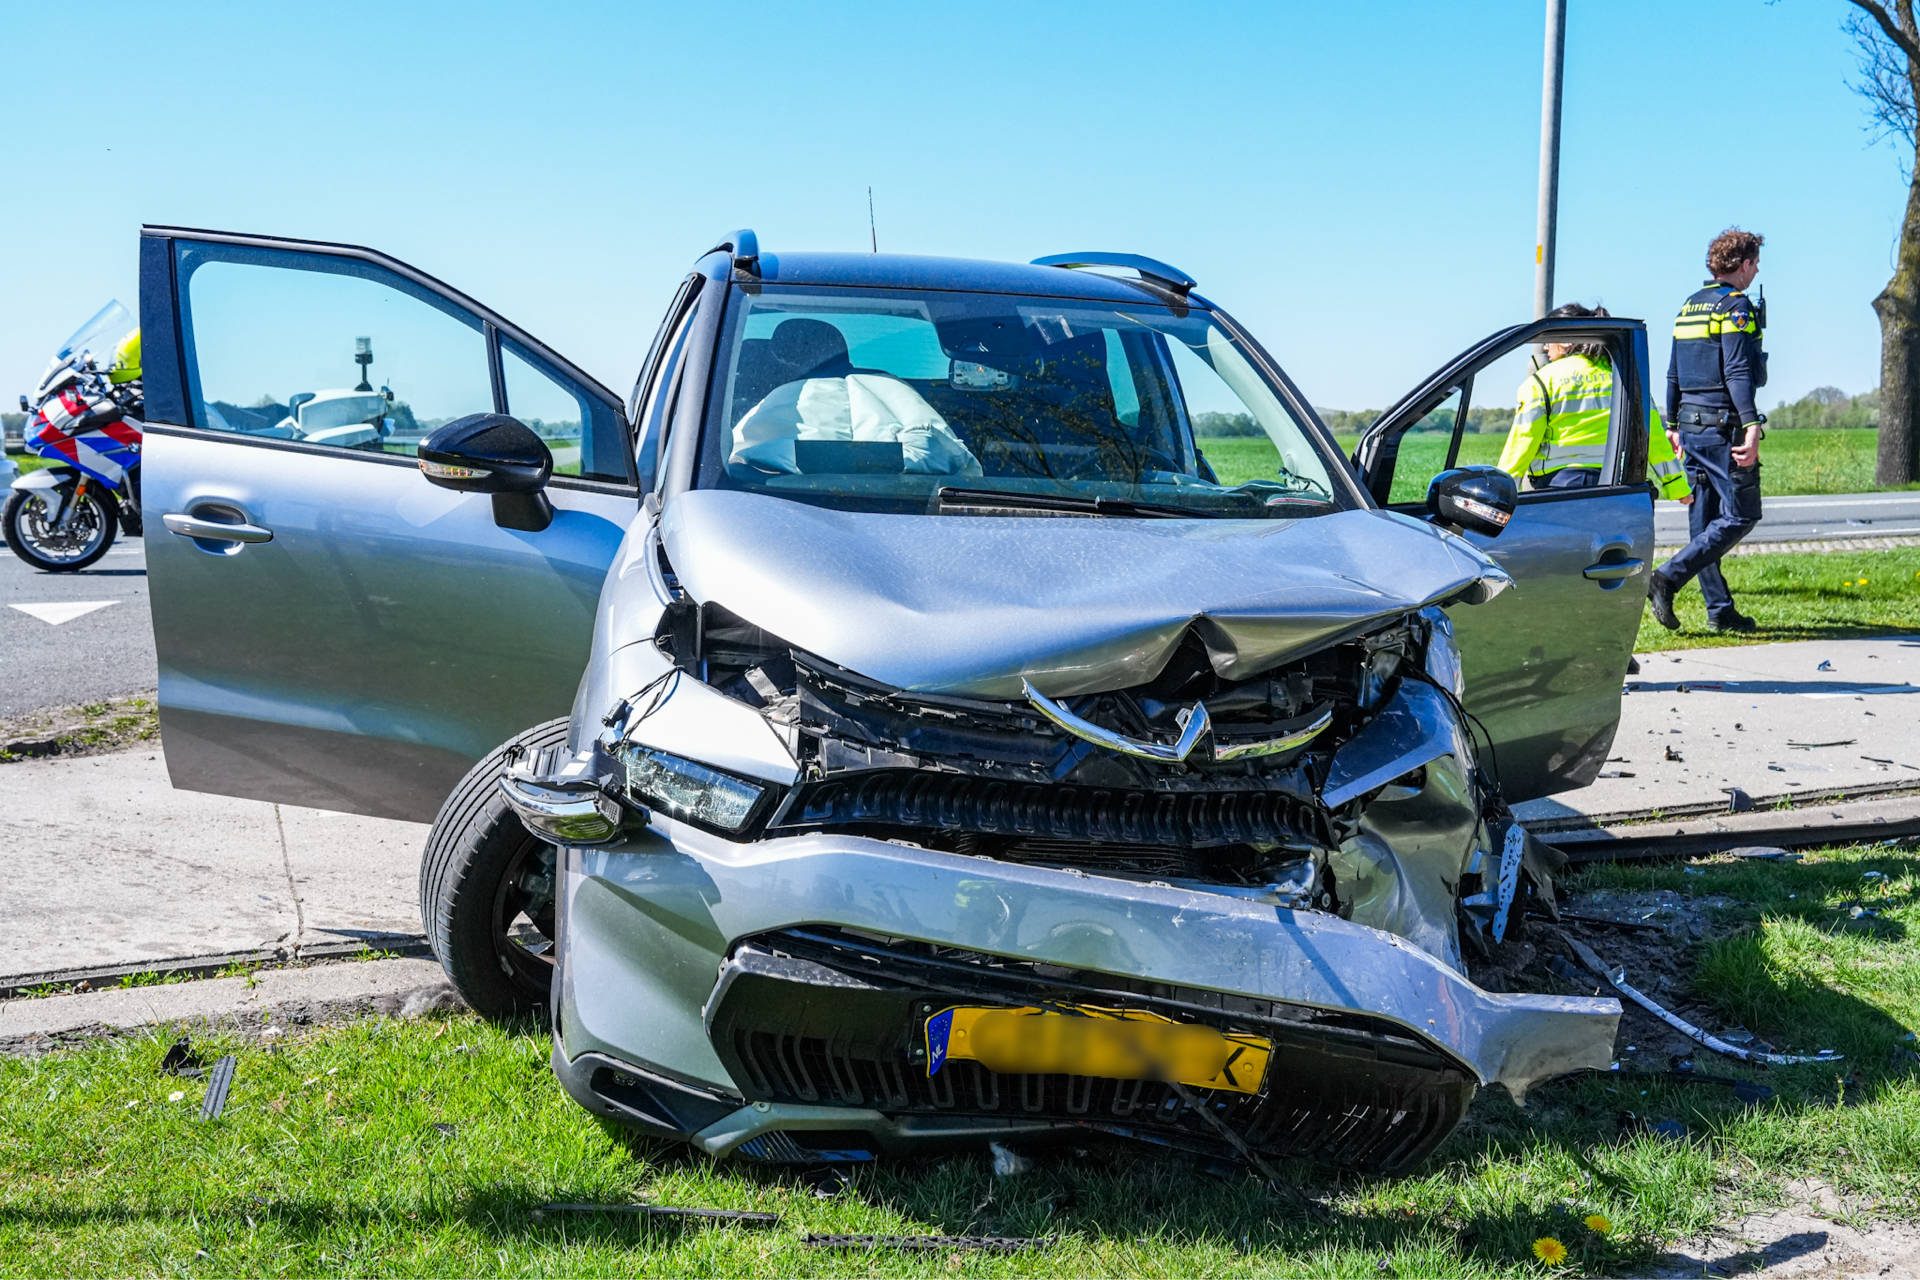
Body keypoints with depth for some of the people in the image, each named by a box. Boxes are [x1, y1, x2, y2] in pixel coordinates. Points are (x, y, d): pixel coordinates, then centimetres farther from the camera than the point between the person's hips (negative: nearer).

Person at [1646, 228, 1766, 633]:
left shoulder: (1689, 306, 16)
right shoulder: (1737, 306, -8)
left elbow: (1673, 375, 19)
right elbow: (1738, 372, -19)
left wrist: (1675, 425, 24)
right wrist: (1751, 426, -24)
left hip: (1691, 424, 9)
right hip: (1724, 425, -9)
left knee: (1704, 519, 8)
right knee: (1740, 516, -4)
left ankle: (1720, 610, 12)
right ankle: (1668, 577, -15)